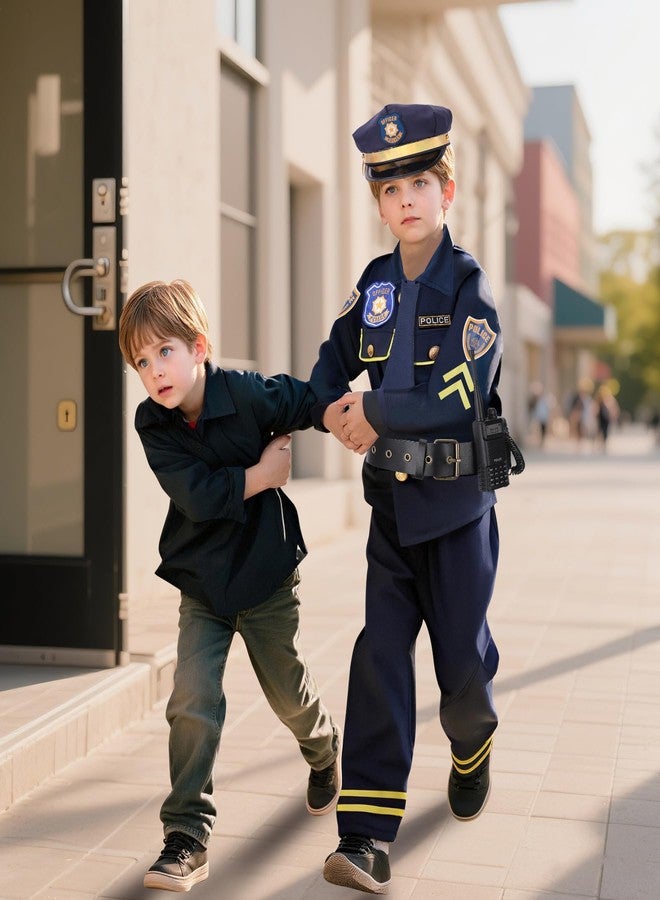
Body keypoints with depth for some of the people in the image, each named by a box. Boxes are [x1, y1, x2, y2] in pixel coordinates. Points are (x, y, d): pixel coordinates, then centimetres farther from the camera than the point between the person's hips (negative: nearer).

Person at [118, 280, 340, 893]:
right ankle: (186, 838, -1)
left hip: (267, 573, -1)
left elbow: (316, 404, -2)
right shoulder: (152, 424, -11)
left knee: (287, 692, 15)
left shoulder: (250, 394, -18)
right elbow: (200, 496, -21)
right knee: (192, 701, -11)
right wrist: (262, 474, -17)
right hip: (202, 583, 2)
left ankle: (326, 755, 49)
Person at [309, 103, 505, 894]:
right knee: (379, 660, -3)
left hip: (457, 504, -4)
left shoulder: (469, 286, -10)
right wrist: (333, 413, -6)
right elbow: (333, 365, 15)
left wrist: (374, 412, -16)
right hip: (391, 503, 4)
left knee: (462, 659, 9)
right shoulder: (375, 284, 5)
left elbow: (459, 397, -21)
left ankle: (471, 752, 44)